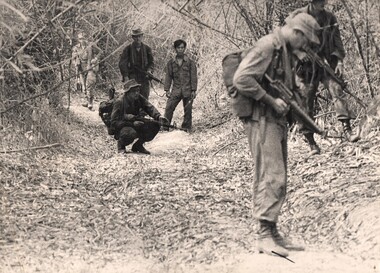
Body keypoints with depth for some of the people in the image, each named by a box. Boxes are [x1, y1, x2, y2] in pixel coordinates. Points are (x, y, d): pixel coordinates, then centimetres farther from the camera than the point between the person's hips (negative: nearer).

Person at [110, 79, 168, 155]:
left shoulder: (139, 98, -3)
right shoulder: (119, 102, -20)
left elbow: (149, 107, -14)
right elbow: (114, 122, -20)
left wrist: (159, 116, -36)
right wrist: (133, 124, -28)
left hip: (136, 124, 6)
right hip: (122, 128, -6)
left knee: (155, 125, -12)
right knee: (131, 133, -39)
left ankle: (138, 145, 5)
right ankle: (121, 144, -3)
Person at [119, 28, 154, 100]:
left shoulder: (147, 49, 9)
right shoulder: (128, 49, 1)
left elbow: (151, 62, 14)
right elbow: (122, 63, 0)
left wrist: (149, 70, -7)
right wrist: (125, 76, -10)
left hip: (144, 77, 2)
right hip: (132, 78, -2)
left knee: (145, 98, 0)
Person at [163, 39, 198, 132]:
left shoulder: (190, 62, 3)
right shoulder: (171, 63, 9)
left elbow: (193, 77, 1)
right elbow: (168, 76, 9)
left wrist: (193, 90, -5)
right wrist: (167, 90, 0)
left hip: (187, 90, -1)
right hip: (175, 90, 1)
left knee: (188, 111, 2)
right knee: (169, 108, -11)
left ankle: (186, 128, 13)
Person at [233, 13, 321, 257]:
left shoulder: (286, 52, 16)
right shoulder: (267, 47, -15)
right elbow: (241, 79, -24)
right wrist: (272, 101, -19)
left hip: (278, 120, 10)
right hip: (261, 120, -10)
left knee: (278, 180, 11)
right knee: (272, 177, -12)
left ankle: (273, 233, 17)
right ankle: (264, 236, -10)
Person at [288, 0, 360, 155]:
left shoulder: (330, 18, 7)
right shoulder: (297, 16, -4)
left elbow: (337, 41, 9)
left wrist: (340, 61, -3)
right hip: (305, 66, -2)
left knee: (337, 90, -17)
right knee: (306, 103, -1)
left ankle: (347, 129, -22)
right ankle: (311, 142, 8)